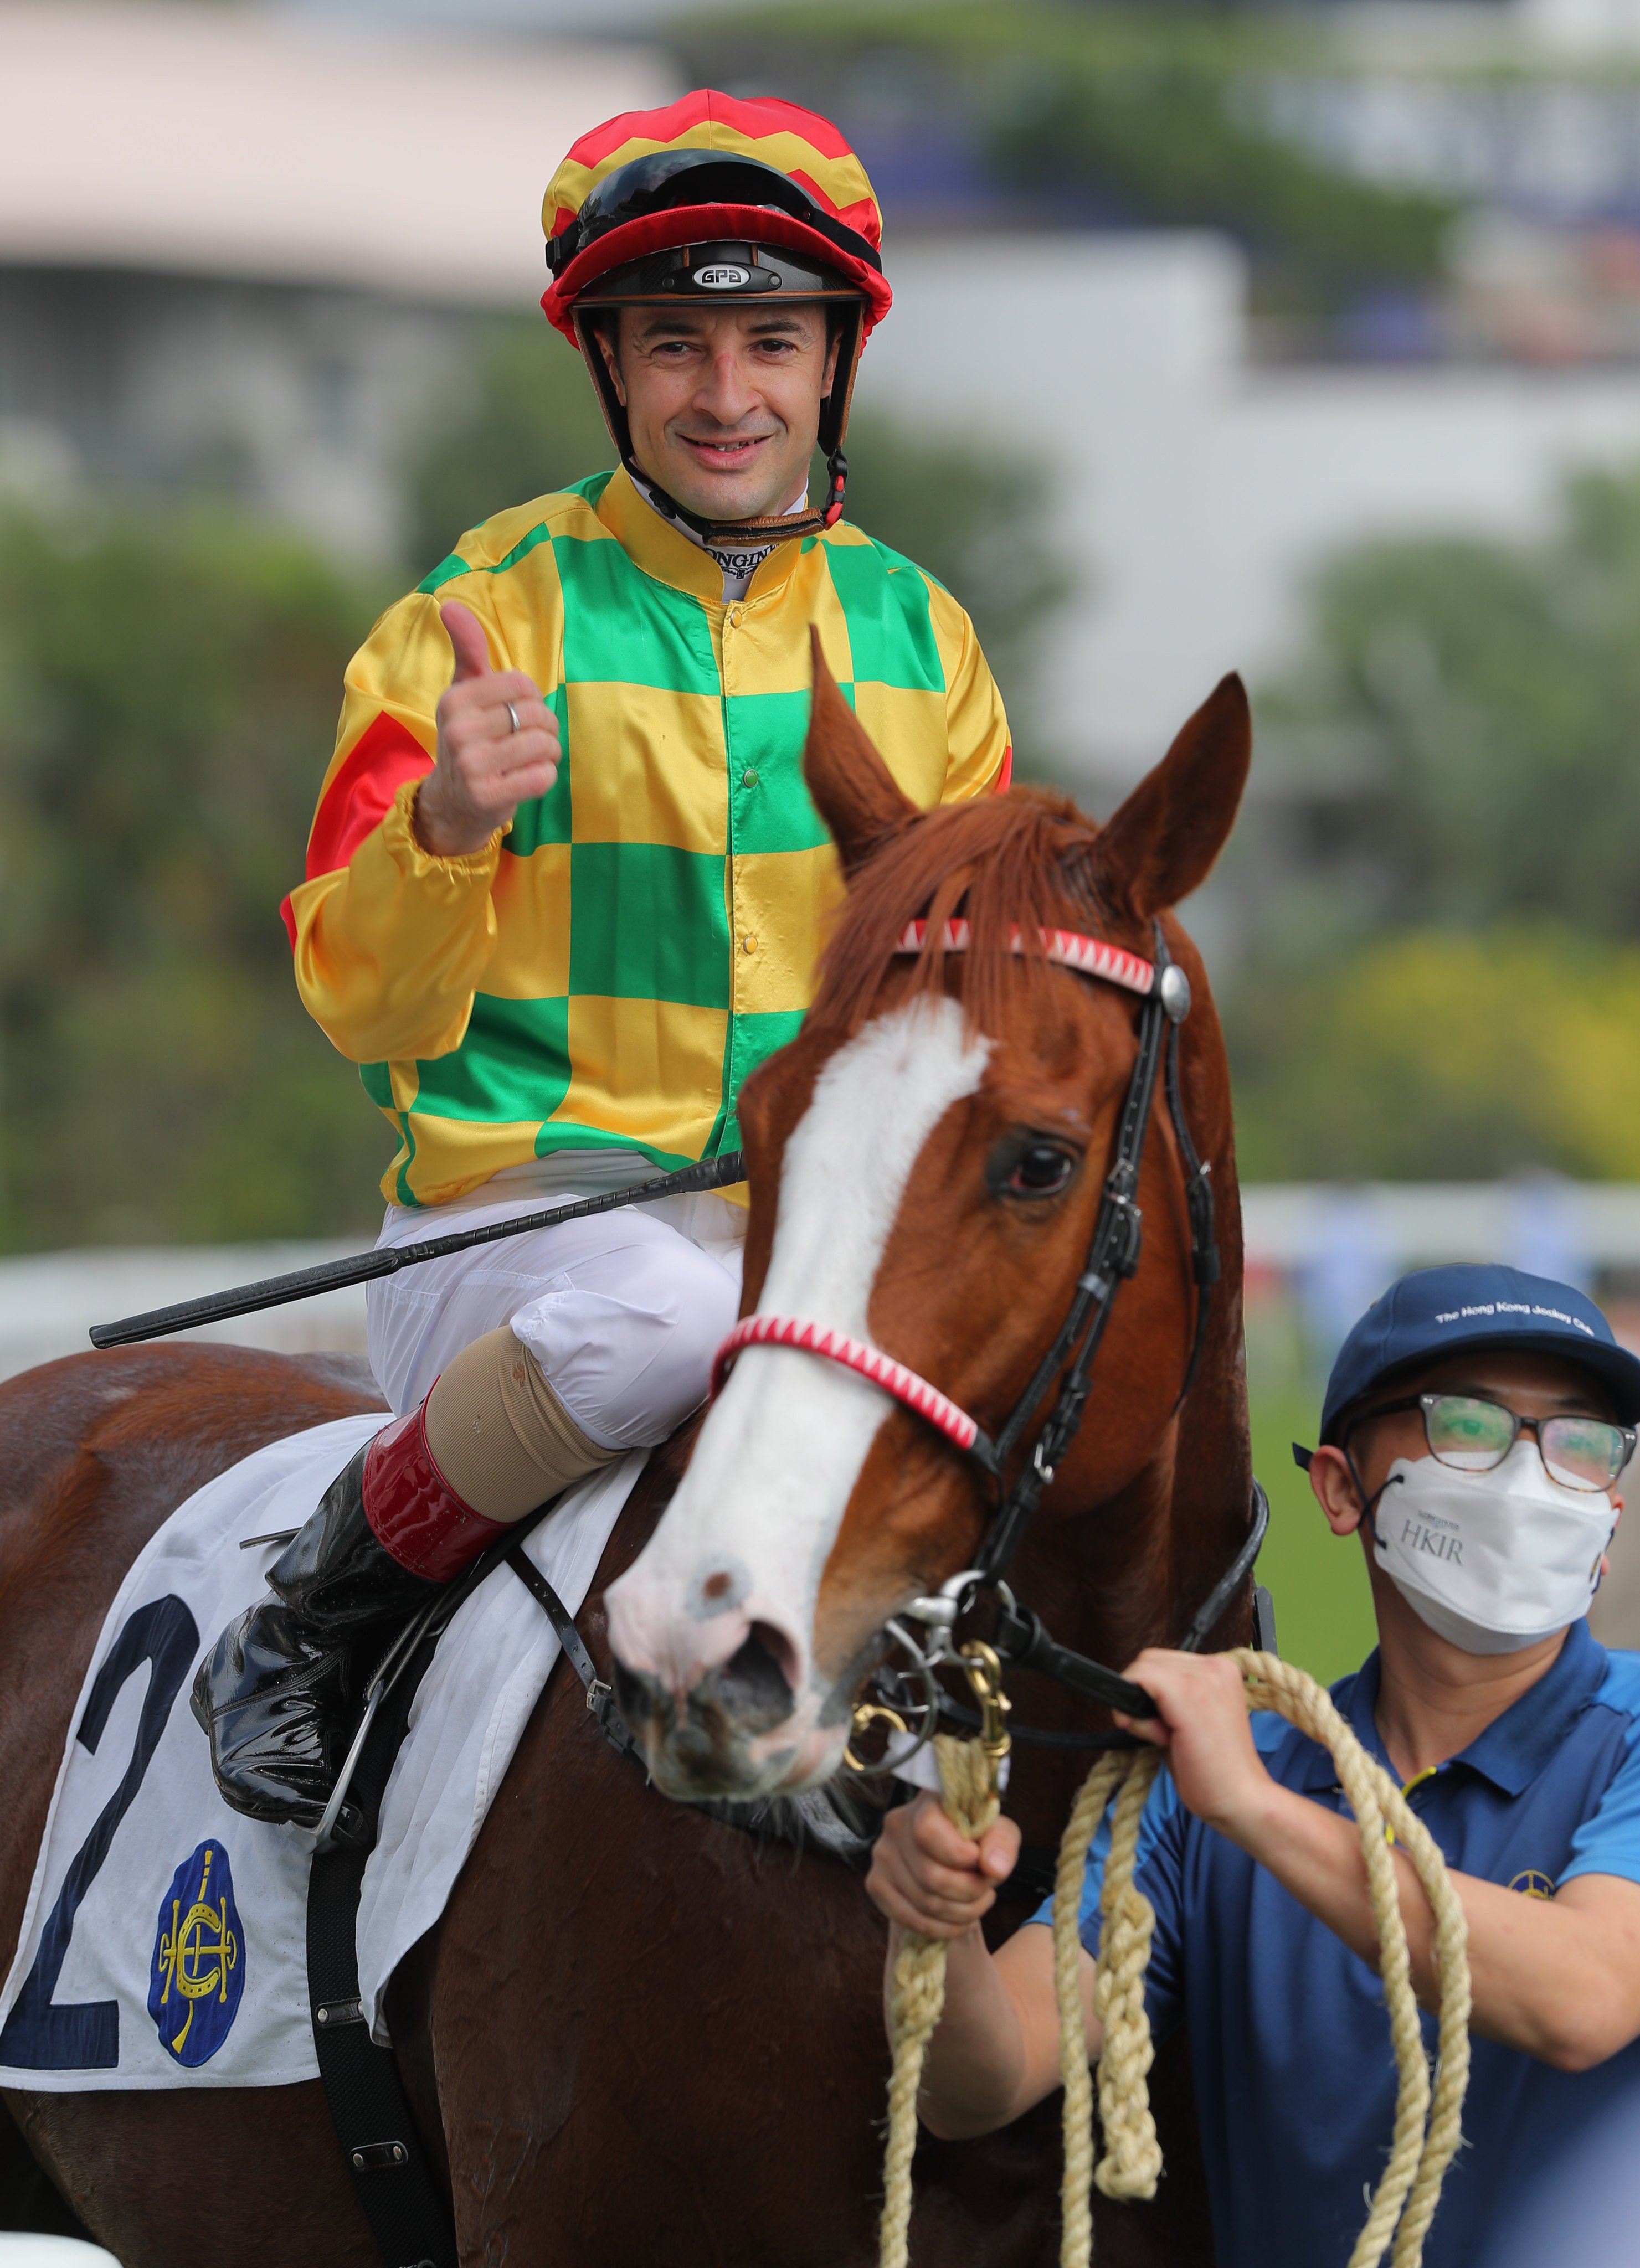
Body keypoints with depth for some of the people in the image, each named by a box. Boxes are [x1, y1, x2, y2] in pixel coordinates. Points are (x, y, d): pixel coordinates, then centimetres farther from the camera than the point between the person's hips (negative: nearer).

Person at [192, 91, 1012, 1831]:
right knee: (661, 1307, -39)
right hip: (521, 1217, -5)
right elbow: (364, 1004, -3)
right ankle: (323, 1610, -14)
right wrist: (445, 825, -23)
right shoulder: (494, 613, 0)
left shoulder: (917, 635, 13)